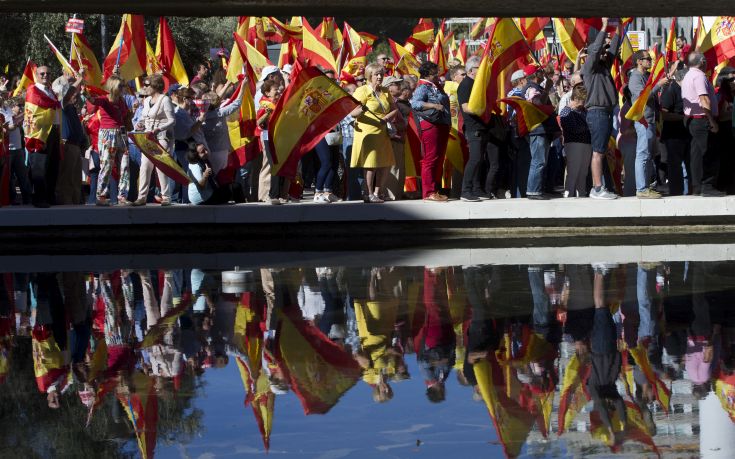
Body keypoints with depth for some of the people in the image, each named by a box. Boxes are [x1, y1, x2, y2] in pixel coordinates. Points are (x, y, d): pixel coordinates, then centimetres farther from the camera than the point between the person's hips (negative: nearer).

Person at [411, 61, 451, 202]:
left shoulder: (437, 87, 19)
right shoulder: (423, 88, -9)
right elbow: (415, 103, -25)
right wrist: (434, 105, -34)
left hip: (442, 125, 10)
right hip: (430, 125, -10)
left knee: (439, 159, 11)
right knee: (430, 159, -11)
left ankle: (436, 190, 17)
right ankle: (429, 192, -11)